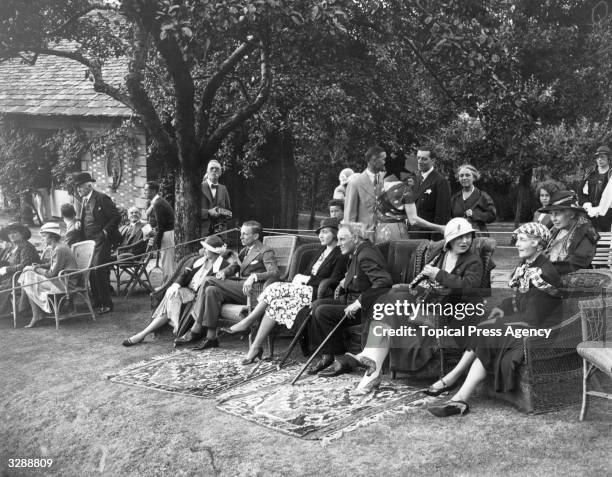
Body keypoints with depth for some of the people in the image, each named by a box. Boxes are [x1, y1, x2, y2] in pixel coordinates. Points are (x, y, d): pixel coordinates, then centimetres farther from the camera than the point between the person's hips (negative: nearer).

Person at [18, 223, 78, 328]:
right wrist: (38, 266, 5)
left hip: (66, 282, -10)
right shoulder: (55, 247, 11)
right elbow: (51, 264, 23)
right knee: (28, 275, 6)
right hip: (59, 278, 10)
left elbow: (51, 273, -20)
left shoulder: (60, 250, -21)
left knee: (29, 284, -11)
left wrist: (34, 269, -9)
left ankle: (36, 316, 4)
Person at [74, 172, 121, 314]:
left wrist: (105, 231, -14)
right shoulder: (84, 200, 15)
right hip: (88, 240, 8)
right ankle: (96, 301, 20)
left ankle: (106, 304, -5)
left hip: (100, 240, -8)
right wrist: (82, 236, 9)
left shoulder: (102, 198, -10)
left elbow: (116, 217, -10)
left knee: (99, 269, -12)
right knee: (91, 271, 9)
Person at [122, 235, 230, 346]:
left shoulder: (223, 266, -5)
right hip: (187, 292, 6)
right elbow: (186, 273, 9)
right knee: (172, 293, -24)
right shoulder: (200, 260, 17)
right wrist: (176, 285, -10)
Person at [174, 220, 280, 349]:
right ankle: (211, 338, -22)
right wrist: (224, 272, -1)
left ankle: (196, 331, -16)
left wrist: (254, 276, -31)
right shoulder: (246, 250, 26)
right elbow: (236, 266, 22)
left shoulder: (266, 252, -1)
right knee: (211, 291, -20)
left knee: (209, 282, -21)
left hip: (250, 290, -8)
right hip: (237, 288, 8)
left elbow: (275, 273, -15)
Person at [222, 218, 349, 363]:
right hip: (306, 290, 8)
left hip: (317, 294, -8)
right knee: (274, 303, -19)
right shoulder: (321, 250, 22)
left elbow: (333, 282, -13)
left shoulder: (341, 256, -5)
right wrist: (300, 278, -2)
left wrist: (308, 279, -11)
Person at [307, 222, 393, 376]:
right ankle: (327, 355, 5)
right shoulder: (357, 253, 12)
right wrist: (347, 279, 13)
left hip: (364, 309, -10)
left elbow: (385, 281, -33)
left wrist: (359, 302, -32)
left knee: (322, 312, -21)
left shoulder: (366, 255, -20)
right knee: (317, 304, 2)